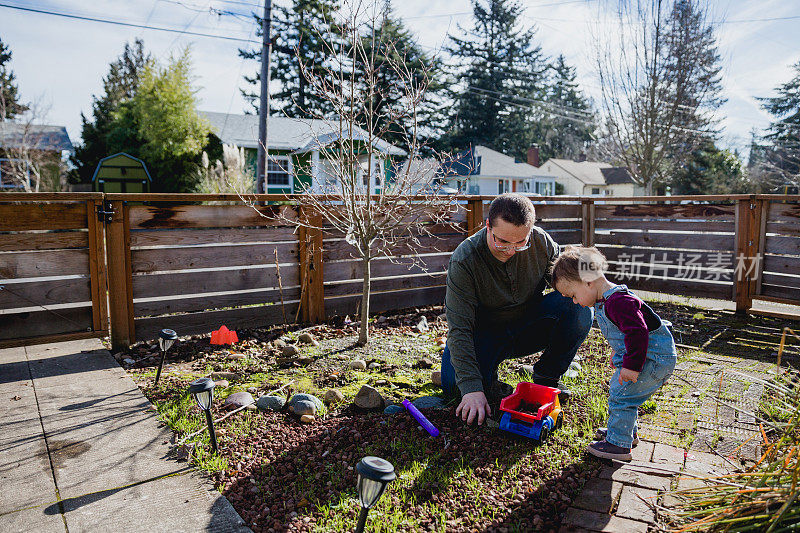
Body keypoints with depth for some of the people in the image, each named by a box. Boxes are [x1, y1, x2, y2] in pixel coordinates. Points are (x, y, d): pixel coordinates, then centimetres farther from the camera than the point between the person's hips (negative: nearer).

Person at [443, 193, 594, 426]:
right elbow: (459, 329, -29)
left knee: (578, 308, -24)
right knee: (454, 385, -29)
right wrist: (472, 388, -37)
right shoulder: (464, 261, -27)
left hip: (529, 326, 4)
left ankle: (546, 378, -3)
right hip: (486, 333, -3)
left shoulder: (541, 241, -15)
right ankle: (488, 379, 7)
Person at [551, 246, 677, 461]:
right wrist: (621, 356, 29)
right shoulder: (604, 301, 8)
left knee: (621, 396, -11)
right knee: (617, 390, 20)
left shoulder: (618, 302, -28)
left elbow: (637, 332, -32)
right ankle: (626, 432, 37)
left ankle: (619, 444, 0)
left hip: (655, 358, -11)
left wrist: (631, 365, -29)